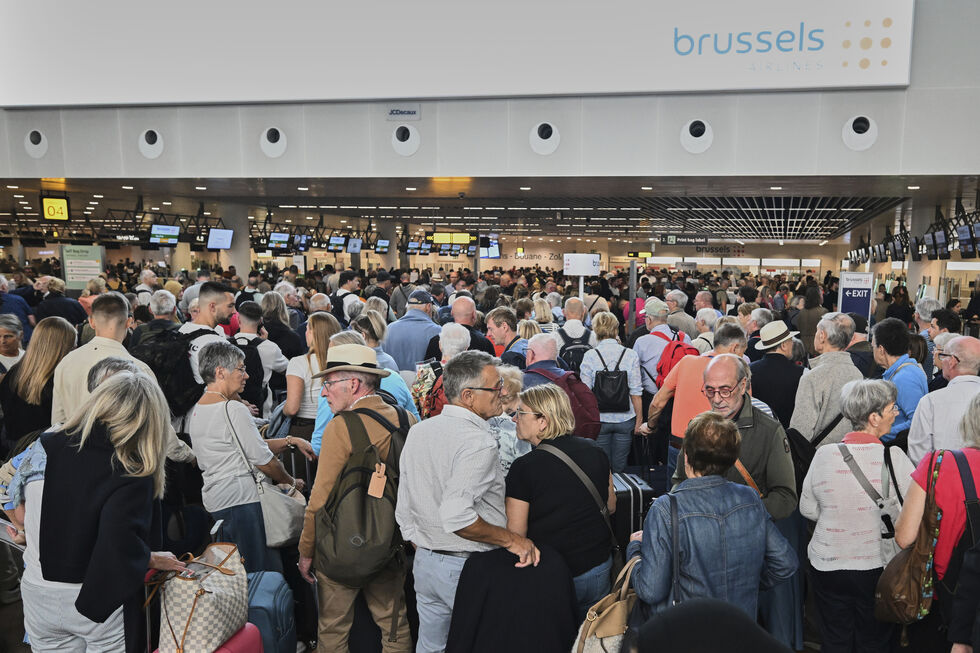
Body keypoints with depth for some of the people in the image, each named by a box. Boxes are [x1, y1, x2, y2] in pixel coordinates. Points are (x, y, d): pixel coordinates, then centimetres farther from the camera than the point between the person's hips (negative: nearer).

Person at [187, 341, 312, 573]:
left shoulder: (196, 410, 12)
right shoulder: (233, 409, -17)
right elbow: (263, 460, -13)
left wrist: (289, 440, 11)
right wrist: (292, 482, 3)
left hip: (214, 499, 10)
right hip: (241, 499, -10)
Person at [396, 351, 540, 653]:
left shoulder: (418, 431, 4)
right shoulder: (478, 442, -22)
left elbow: (403, 509, 9)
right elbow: (456, 517, -32)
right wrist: (511, 539, -22)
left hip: (424, 562, 8)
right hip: (468, 571, -8)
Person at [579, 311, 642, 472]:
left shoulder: (590, 356, -6)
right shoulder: (631, 355, -3)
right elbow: (635, 392, -2)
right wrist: (639, 419, 8)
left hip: (599, 418, -1)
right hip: (625, 419, 1)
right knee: (620, 468, 11)